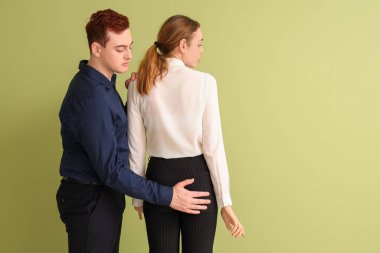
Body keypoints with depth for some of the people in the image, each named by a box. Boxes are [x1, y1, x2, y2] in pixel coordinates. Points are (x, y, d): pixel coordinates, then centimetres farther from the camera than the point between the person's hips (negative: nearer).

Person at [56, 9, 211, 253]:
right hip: (90, 200, -9)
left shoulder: (101, 82, 7)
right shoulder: (91, 97, -25)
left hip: (104, 194, 9)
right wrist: (167, 197, -24)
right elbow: (111, 170, -26)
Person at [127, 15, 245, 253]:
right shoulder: (204, 82, -9)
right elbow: (213, 146, -10)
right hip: (197, 178, -3)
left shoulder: (138, 86, -1)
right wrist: (225, 201, -5)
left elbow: (136, 148, 1)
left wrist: (138, 195, 11)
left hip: (158, 178, 3)